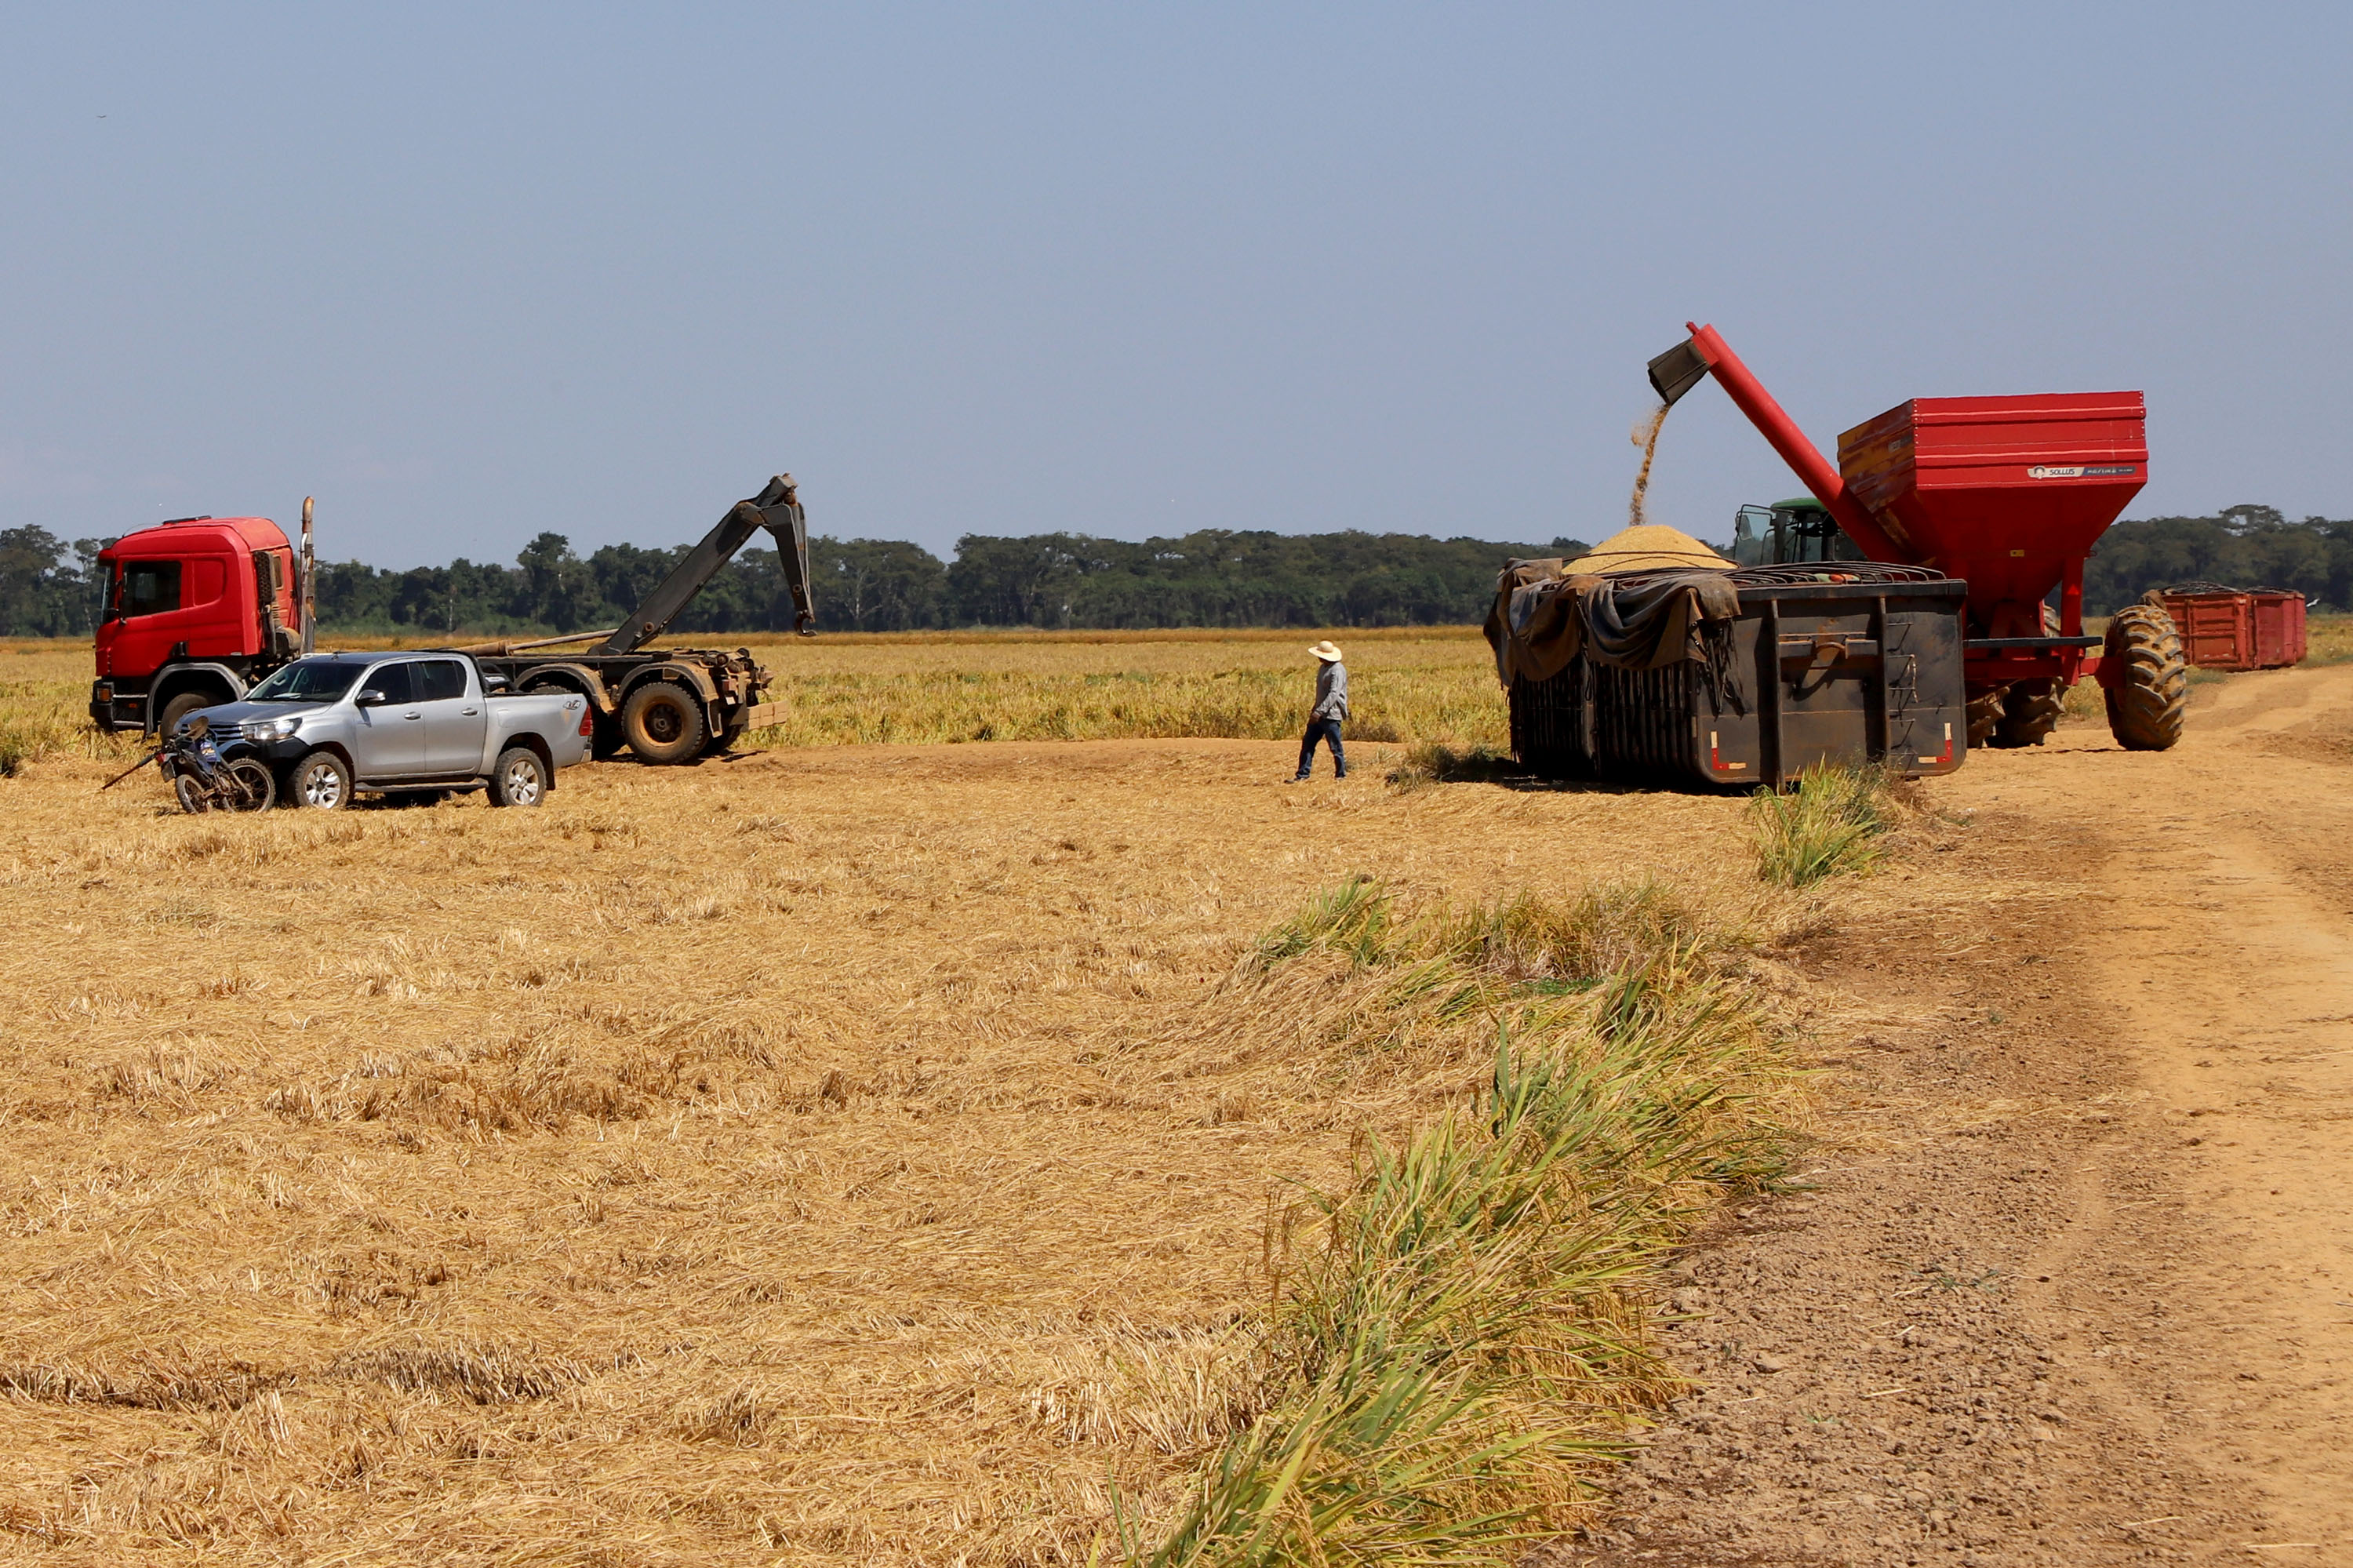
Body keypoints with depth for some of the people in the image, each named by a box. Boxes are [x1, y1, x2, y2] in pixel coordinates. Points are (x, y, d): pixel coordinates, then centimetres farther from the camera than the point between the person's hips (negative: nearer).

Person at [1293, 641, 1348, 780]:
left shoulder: (1337, 670, -17)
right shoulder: (1324, 668, 14)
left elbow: (1334, 694, -26)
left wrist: (1319, 711, -32)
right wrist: (1315, 709, 24)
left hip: (1331, 715, -10)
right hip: (1319, 714, 10)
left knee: (1335, 747, -2)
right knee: (1307, 744, 5)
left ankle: (1341, 775, 10)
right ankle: (1303, 775, 7)